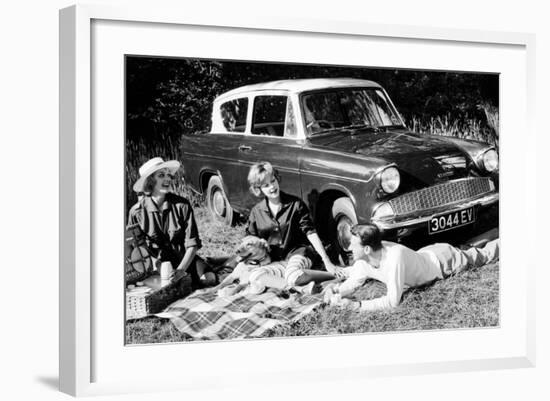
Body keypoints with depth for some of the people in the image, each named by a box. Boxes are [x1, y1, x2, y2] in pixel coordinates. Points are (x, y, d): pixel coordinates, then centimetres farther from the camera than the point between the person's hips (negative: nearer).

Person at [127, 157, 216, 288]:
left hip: (184, 258, 1)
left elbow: (192, 243, -9)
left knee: (209, 279, -24)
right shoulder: (136, 212, -8)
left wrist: (181, 269, -25)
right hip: (155, 262, -1)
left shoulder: (182, 205, -8)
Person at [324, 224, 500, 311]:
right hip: (426, 254, 4)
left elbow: (393, 301, -47)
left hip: (445, 261, -4)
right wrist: (334, 290, -35)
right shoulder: (363, 260, -26)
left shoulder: (394, 257, -48)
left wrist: (356, 305, -52)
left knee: (483, 255, 23)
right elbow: (351, 284, -13)